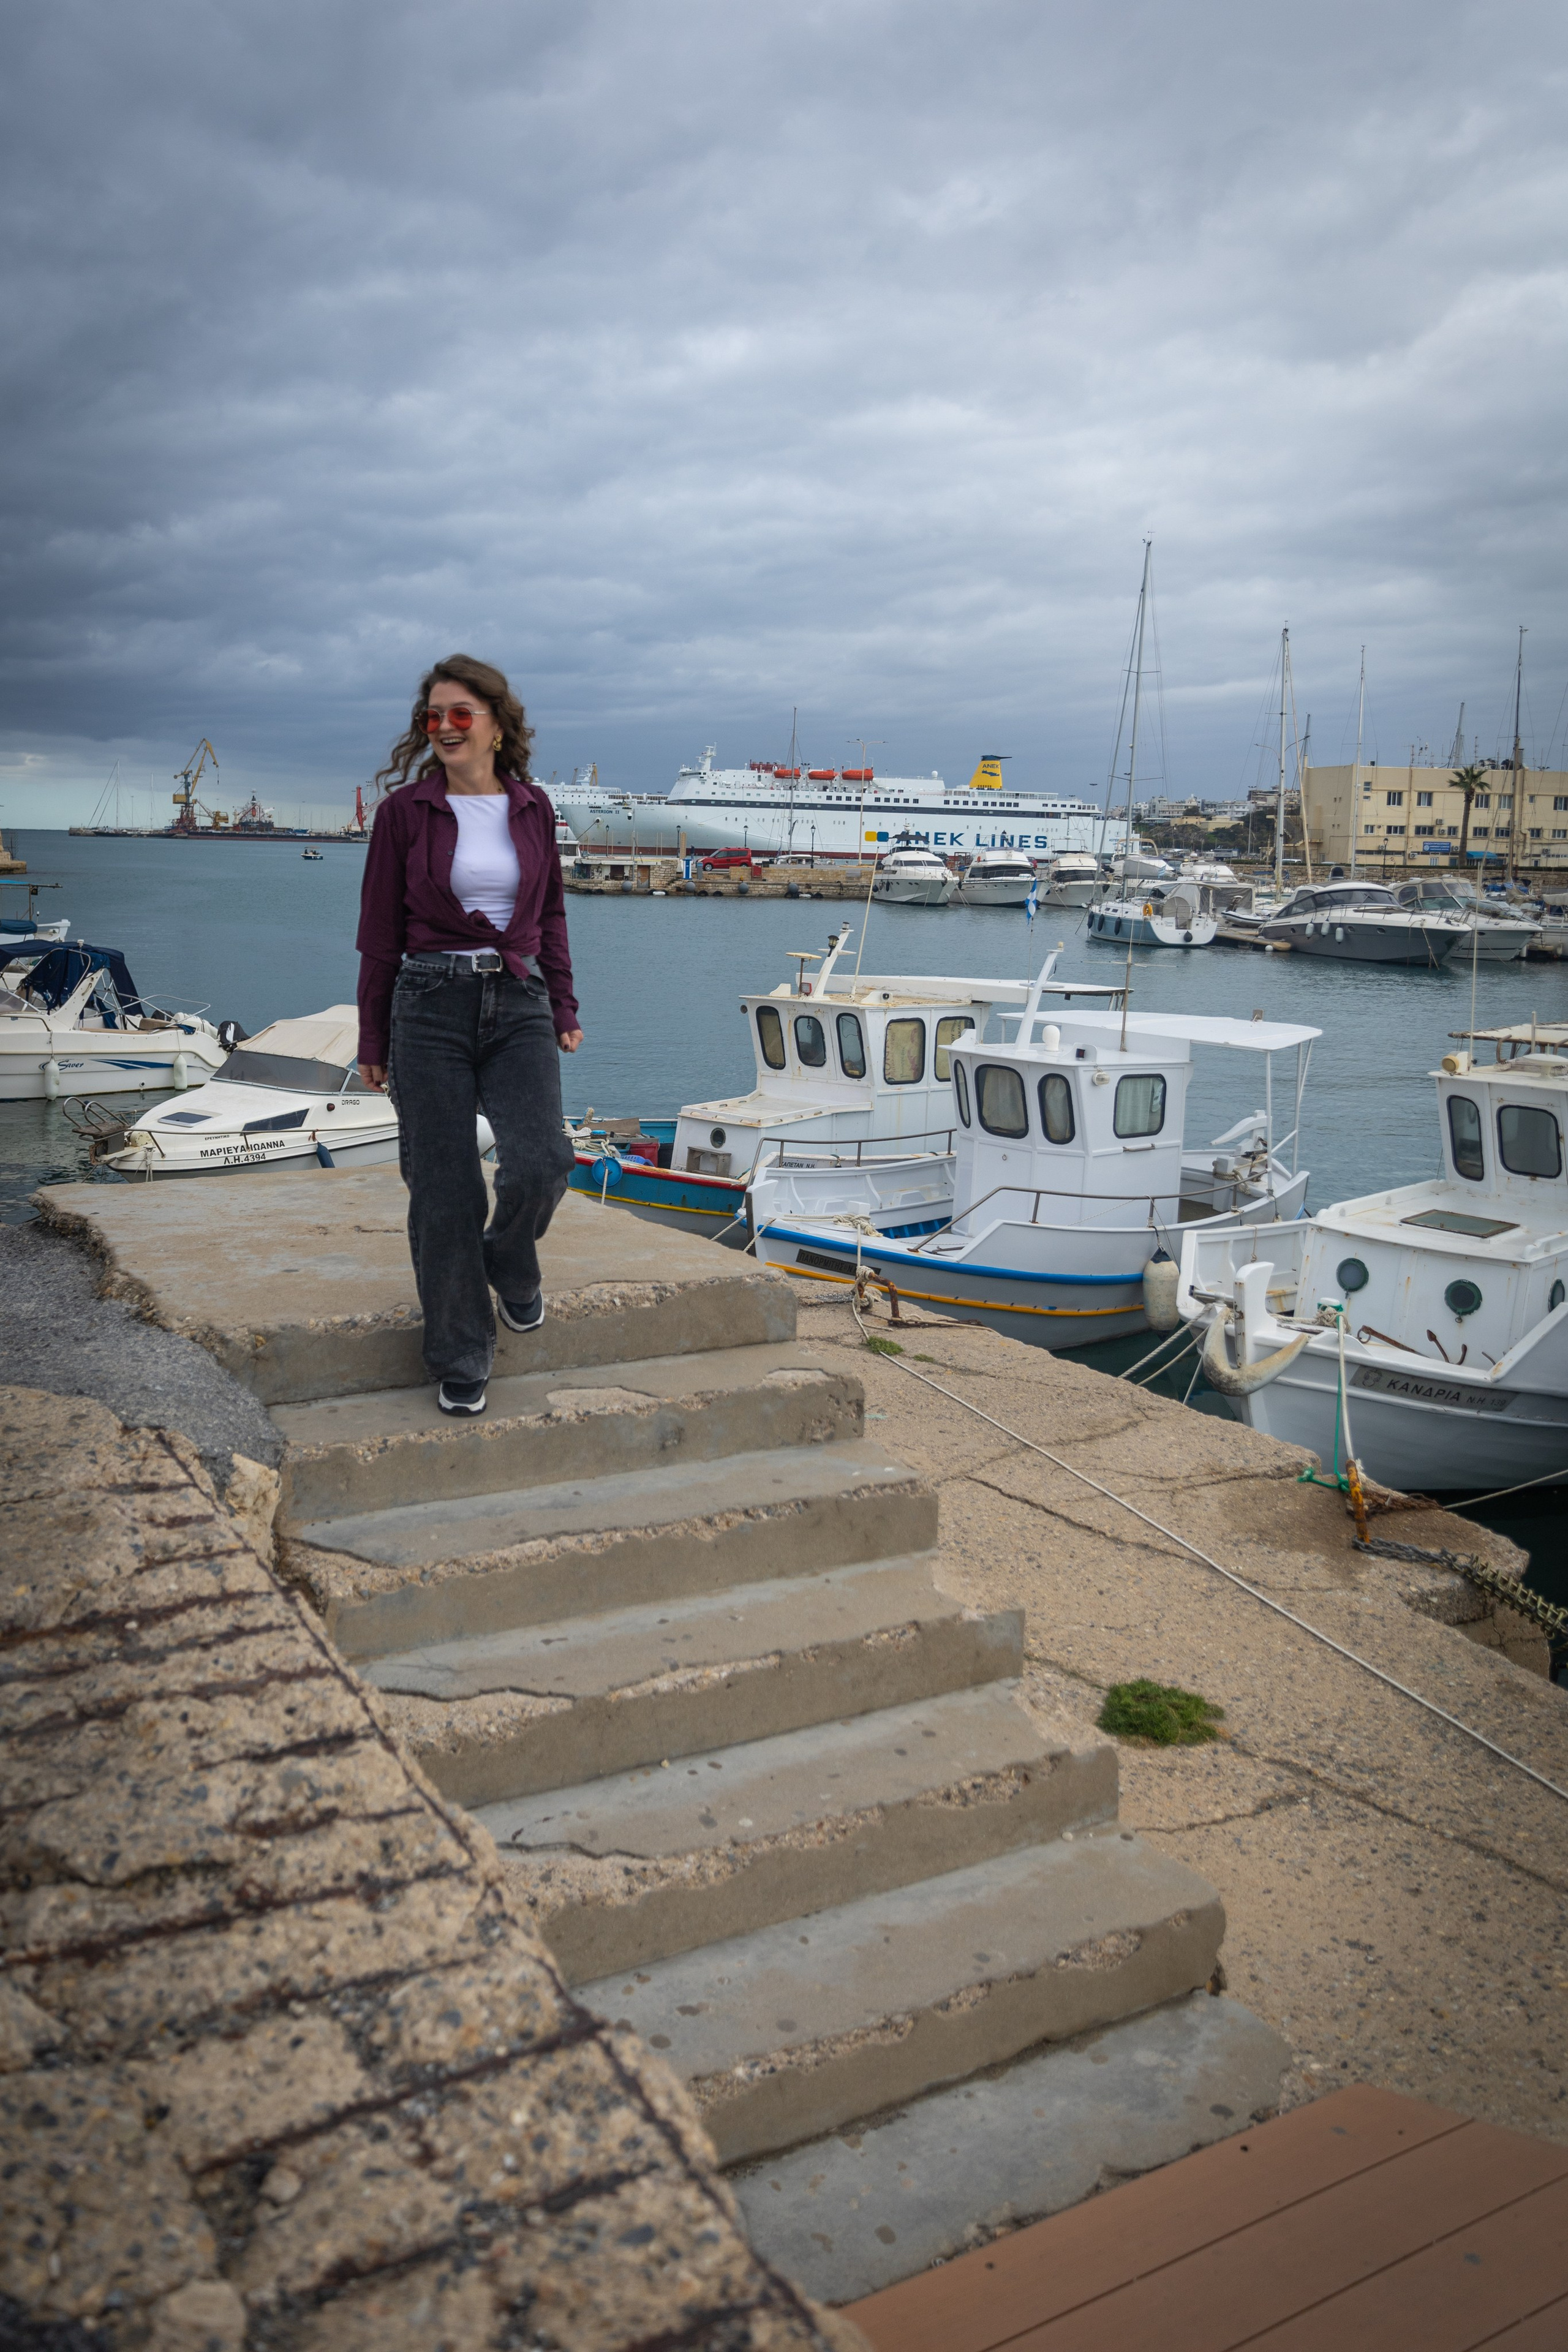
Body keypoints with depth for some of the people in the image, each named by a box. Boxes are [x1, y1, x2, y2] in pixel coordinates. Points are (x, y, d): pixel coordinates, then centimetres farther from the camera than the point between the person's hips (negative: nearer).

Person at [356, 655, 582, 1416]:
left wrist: (564, 1007, 11)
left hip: (519, 1007, 2)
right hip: (430, 1007, -2)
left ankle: (510, 1265, 19)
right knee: (443, 1191, 0)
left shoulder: (532, 808, 9)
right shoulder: (405, 810, 1)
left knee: (539, 1163, -17)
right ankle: (460, 1360, 14)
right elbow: (380, 929, 3)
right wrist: (372, 1040, 3)